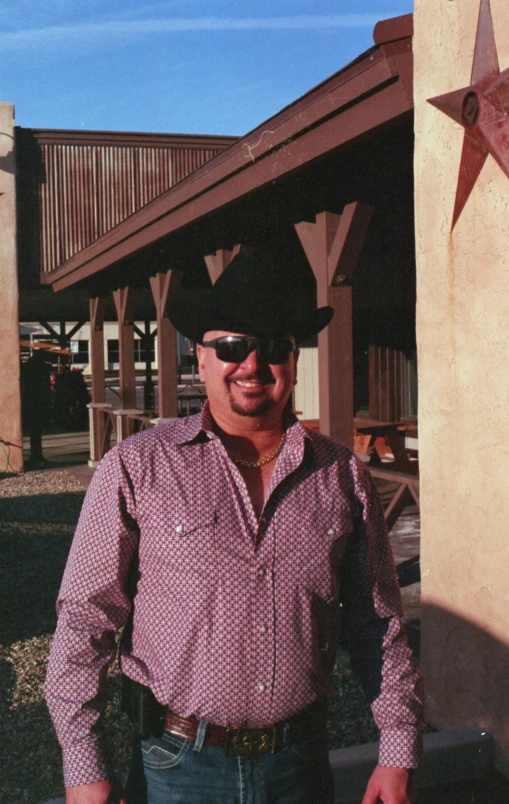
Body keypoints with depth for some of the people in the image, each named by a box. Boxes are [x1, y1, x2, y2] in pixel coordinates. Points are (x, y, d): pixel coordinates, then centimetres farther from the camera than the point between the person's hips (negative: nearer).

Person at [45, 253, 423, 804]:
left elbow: (377, 623, 5)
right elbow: (85, 617, -7)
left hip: (301, 760, 3)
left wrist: (399, 754, 3)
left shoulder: (342, 475, -1)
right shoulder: (135, 469, -9)